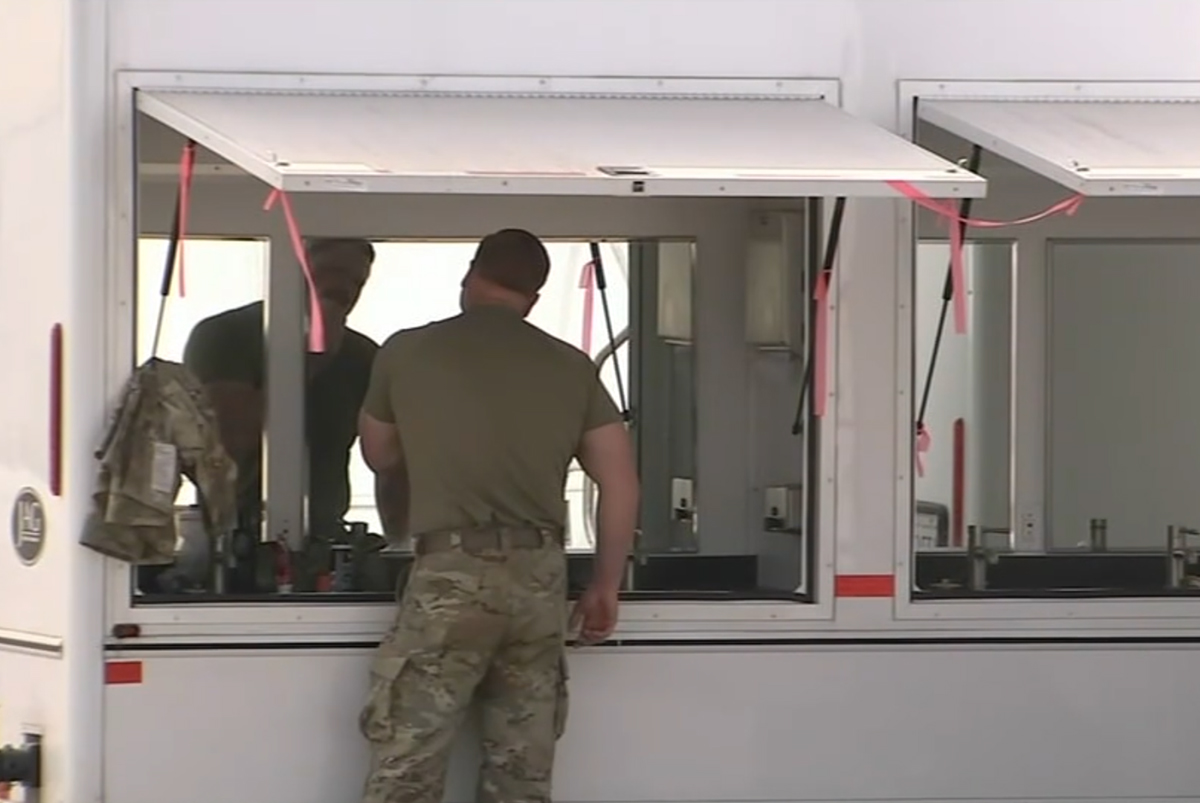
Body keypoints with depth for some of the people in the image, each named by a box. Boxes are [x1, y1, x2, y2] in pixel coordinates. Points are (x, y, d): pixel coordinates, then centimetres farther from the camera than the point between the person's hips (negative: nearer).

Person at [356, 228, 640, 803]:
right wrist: (605, 587, 17)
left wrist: (398, 523, 43)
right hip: (541, 577, 3)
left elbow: (378, 457, 23)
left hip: (452, 572, -3)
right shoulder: (571, 367, 10)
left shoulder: (407, 352, 6)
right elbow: (622, 484, 7)